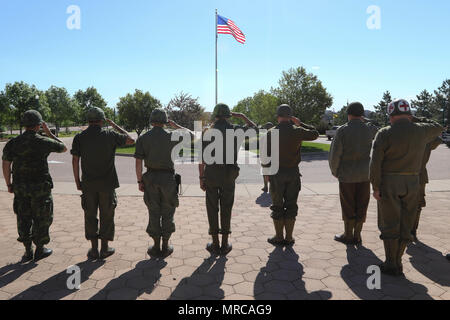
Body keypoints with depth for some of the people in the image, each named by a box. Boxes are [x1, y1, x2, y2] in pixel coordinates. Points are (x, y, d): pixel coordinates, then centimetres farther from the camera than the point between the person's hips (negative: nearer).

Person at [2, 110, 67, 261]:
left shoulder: (13, 143, 1)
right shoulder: (42, 142, -11)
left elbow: (6, 165, 2)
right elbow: (63, 148, 4)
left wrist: (9, 184, 13)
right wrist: (48, 133, 8)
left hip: (20, 187, 5)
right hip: (40, 187, -4)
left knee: (24, 219, 14)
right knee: (41, 219, 9)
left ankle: (28, 251, 23)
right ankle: (40, 250, 19)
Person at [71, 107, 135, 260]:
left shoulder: (79, 137, 0)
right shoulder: (110, 135, -5)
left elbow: (75, 160, -2)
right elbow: (131, 140, 8)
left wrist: (77, 181, 7)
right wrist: (114, 125, 14)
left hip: (88, 184, 2)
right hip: (107, 183, -1)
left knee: (90, 215, 11)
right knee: (106, 215, 9)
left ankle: (94, 249, 17)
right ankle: (104, 249, 16)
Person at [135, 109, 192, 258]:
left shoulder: (143, 138, -1)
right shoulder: (171, 136, -5)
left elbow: (138, 162, -4)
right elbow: (189, 134, 13)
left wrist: (139, 181, 4)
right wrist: (174, 125, 18)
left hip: (150, 178, 2)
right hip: (168, 178, -1)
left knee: (154, 213, 10)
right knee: (167, 213, 10)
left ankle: (156, 248, 19)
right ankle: (165, 247, 18)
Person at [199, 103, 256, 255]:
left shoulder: (208, 132, -1)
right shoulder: (236, 130, 1)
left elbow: (202, 158, -4)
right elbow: (254, 127, 20)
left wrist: (201, 178, 3)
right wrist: (241, 116, 25)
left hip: (211, 174, 0)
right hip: (229, 175, 1)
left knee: (212, 209, 8)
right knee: (226, 209, 9)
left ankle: (215, 245, 15)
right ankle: (225, 245, 16)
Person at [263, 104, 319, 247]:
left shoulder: (271, 133, -7)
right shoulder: (297, 131, -3)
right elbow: (315, 134, 14)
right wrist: (300, 124, 14)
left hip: (277, 173, -2)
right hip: (293, 173, 2)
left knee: (277, 206, 7)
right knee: (291, 205, 10)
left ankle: (279, 237, 14)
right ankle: (289, 237, 16)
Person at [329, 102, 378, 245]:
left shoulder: (342, 130, -11)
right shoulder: (369, 129, -1)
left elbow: (335, 154, -12)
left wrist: (335, 171, 2)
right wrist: (365, 121, 22)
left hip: (347, 175, -3)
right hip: (364, 174, 3)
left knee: (348, 206, 9)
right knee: (361, 206, 12)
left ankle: (348, 235, 20)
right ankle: (357, 236, 21)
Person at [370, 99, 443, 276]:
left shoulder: (385, 134, -10)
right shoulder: (421, 131, 1)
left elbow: (376, 163, -14)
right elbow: (438, 128, 26)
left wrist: (375, 187, -8)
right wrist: (415, 119, 22)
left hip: (389, 183, -3)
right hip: (412, 183, 4)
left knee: (390, 224, 5)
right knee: (405, 224, 12)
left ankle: (391, 265, 12)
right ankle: (397, 262, 21)